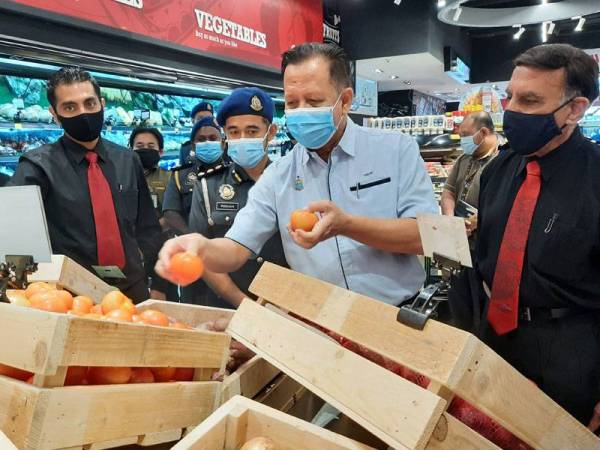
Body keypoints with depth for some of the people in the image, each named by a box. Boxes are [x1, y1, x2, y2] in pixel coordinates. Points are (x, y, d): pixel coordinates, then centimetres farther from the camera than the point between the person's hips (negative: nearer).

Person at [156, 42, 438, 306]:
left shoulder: (397, 150, 2)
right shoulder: (278, 176, 8)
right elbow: (236, 249, 1)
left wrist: (346, 225, -20)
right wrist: (202, 249, -23)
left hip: (398, 316, -1)